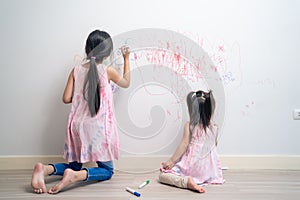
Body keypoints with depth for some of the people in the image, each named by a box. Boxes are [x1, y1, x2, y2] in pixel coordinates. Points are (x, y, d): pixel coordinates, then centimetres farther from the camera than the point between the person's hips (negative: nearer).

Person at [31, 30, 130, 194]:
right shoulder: (108, 71, -7)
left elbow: (66, 98, 0)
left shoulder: (76, 71, 1)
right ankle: (75, 176, -19)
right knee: (107, 171, 9)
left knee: (75, 166, 21)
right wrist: (126, 59, 22)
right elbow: (126, 83, 13)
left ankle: (45, 169, -7)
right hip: (99, 128, -4)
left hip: (78, 126, 4)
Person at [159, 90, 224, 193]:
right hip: (209, 171, 6)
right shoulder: (214, 127, -1)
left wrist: (171, 161, -10)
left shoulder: (189, 126, -12)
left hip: (191, 167, -6)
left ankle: (186, 181, -20)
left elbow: (184, 145, -15)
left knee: (162, 175, 1)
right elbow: (214, 146, 10)